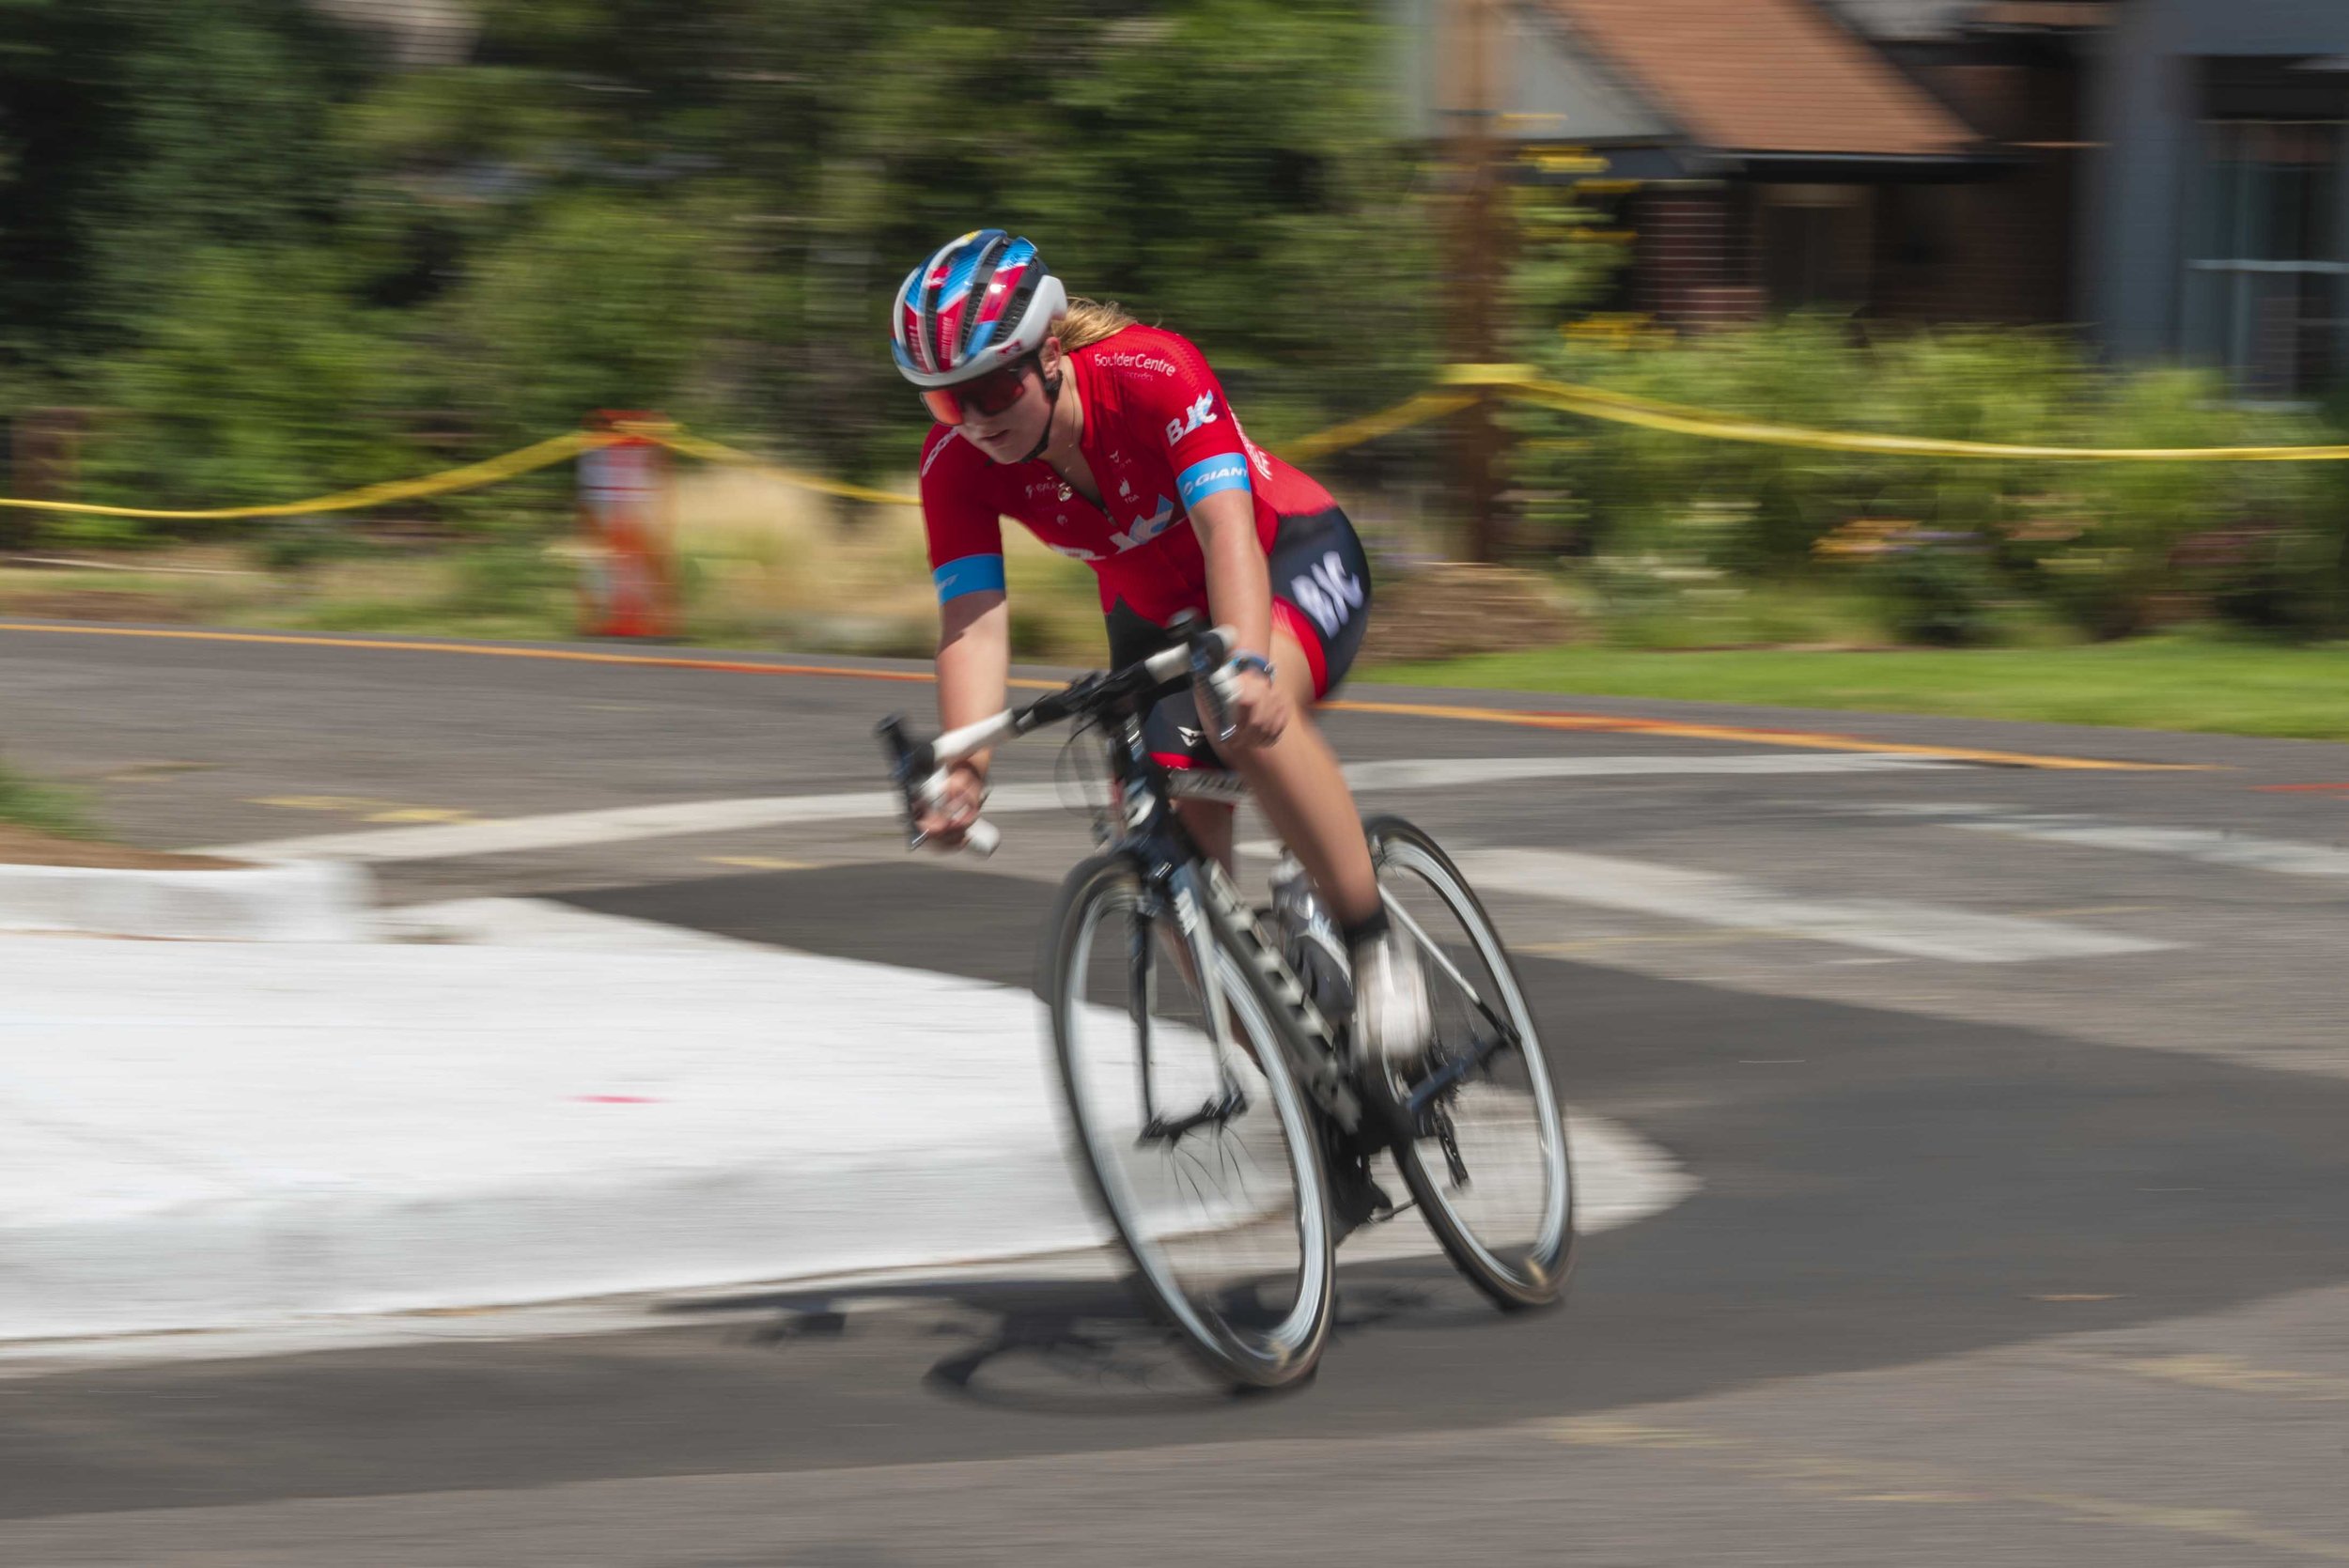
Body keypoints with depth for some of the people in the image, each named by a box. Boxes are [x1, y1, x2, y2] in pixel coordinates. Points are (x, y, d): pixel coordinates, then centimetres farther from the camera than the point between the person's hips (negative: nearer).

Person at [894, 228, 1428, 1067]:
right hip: (1157, 611, 5)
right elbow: (974, 619, -27)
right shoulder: (954, 463, -20)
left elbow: (1226, 525, -44)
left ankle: (1375, 942, -23)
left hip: (1289, 560, -5)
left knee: (1249, 717, -37)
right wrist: (963, 768, -44)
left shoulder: (1154, 374, -32)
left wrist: (1248, 666, -61)